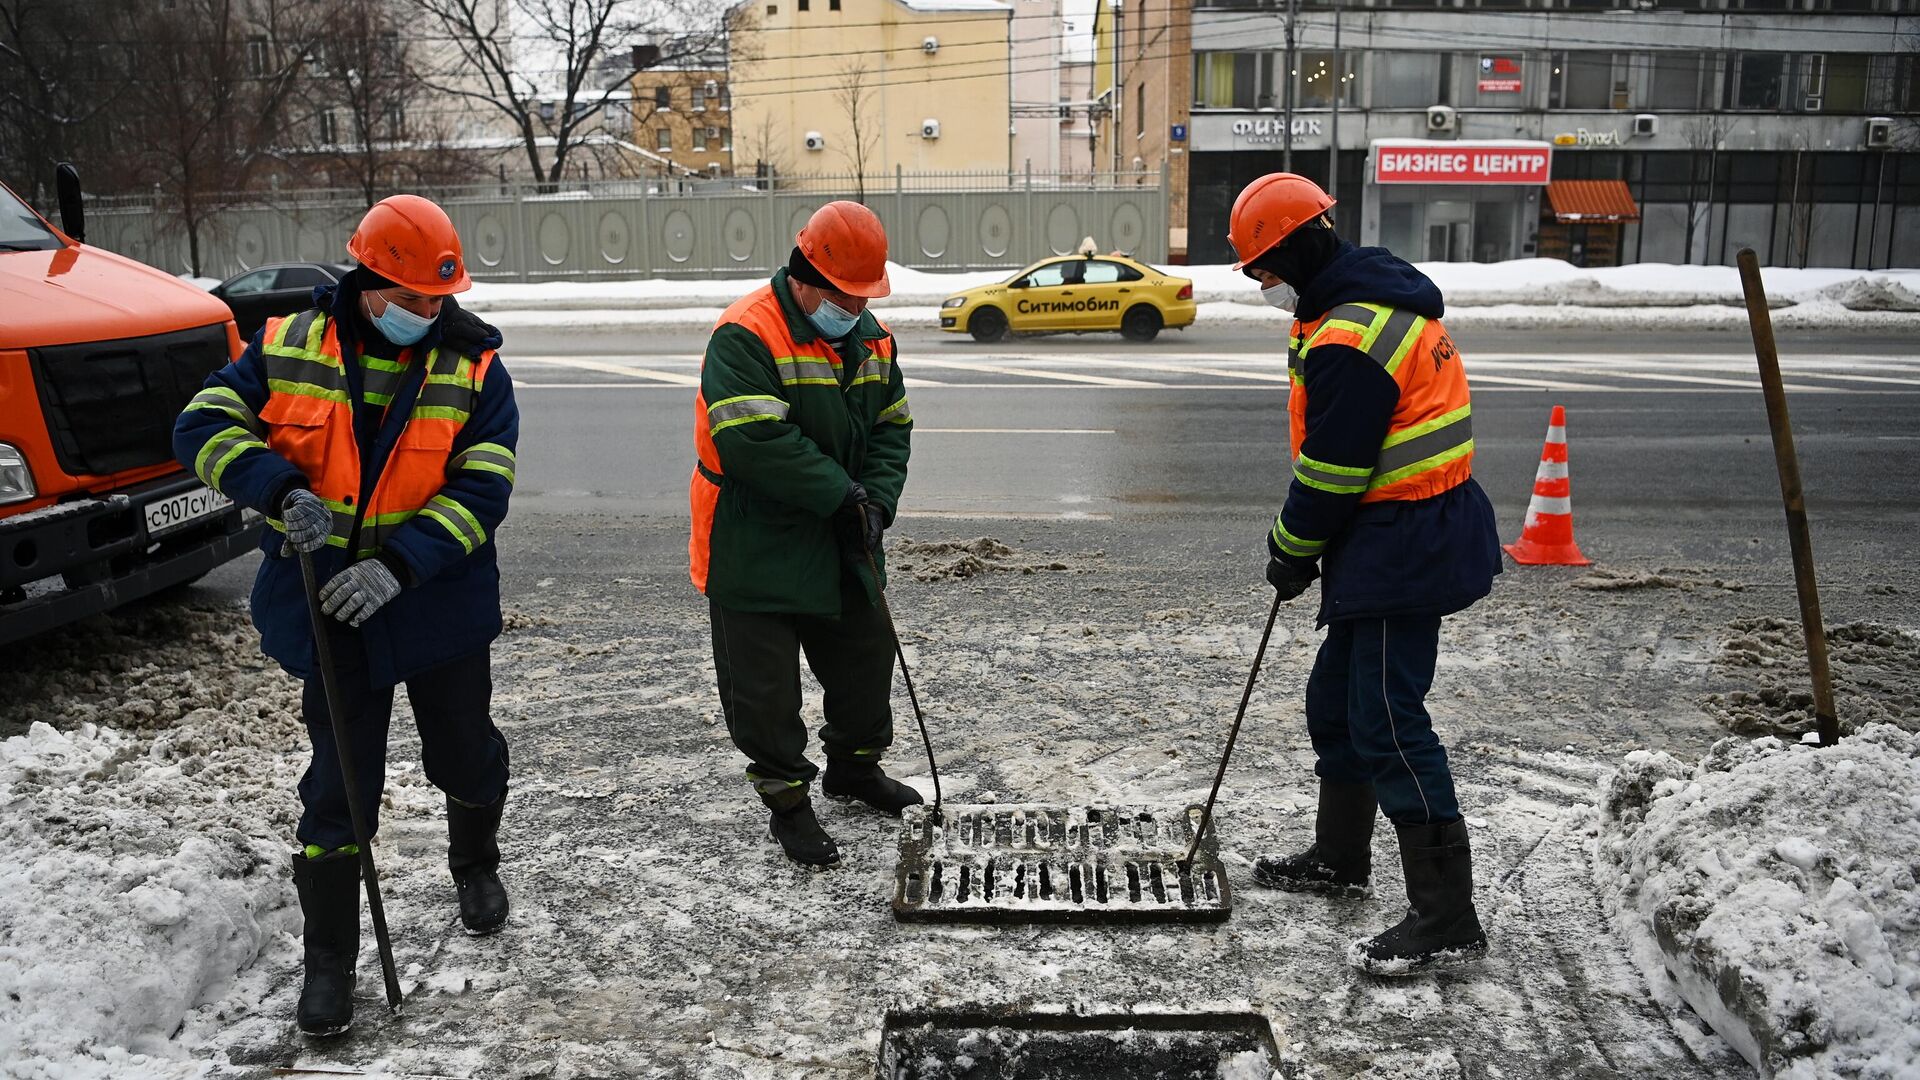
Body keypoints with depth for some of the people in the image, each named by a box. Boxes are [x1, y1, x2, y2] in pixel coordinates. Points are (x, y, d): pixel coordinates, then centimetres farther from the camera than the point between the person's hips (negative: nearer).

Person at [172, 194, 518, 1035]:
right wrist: (282, 490, -23)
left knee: (466, 755, 16)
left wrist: (400, 564, -25)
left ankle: (476, 866, 48)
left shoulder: (472, 366, -7)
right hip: (329, 611, 0)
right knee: (338, 786, 4)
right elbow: (205, 428, -5)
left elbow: (482, 489, -14)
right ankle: (328, 959, 18)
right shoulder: (288, 346, -3)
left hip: (439, 607, 0)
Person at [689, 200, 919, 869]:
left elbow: (891, 427, 10)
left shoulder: (872, 338, 4)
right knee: (764, 685, 2)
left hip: (841, 544, 7)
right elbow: (754, 442, -29)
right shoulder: (745, 336, -20)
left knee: (866, 653, 19)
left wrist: (876, 500, -7)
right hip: (756, 547, -7)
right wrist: (841, 493, -24)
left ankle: (853, 766, 42)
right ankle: (787, 801, 22)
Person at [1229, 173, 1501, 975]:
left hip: (1403, 548, -11)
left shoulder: (1347, 339, -21)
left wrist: (1293, 549, -2)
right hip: (1412, 535, 11)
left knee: (1387, 723, -7)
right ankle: (1340, 858, 35)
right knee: (1337, 699, 19)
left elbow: (1332, 468, -18)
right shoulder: (1383, 298, 13)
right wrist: (1301, 541, 16)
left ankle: (1446, 918, 0)